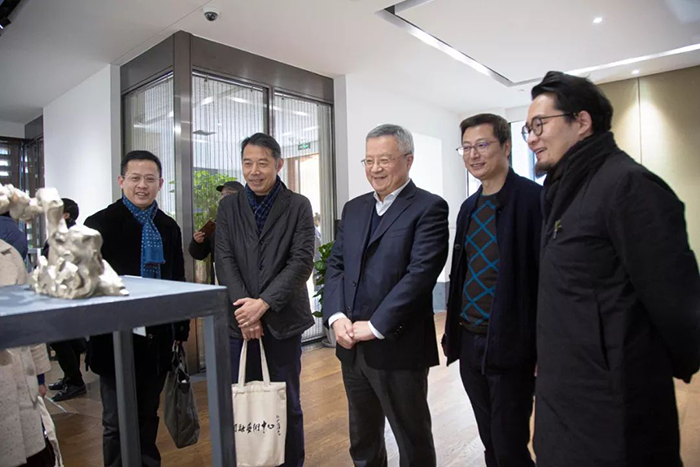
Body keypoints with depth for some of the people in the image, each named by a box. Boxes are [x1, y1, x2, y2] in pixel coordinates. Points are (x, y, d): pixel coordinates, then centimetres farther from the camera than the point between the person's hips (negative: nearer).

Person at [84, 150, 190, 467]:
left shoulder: (169, 227, 7)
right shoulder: (100, 224, -6)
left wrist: (182, 329, 8)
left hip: (158, 338, 4)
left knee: (148, 416, 18)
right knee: (117, 422, 10)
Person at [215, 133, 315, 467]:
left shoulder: (298, 206, 0)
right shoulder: (228, 206, 8)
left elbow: (302, 261, -9)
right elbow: (224, 261, 0)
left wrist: (263, 303, -17)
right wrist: (243, 306, -13)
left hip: (282, 319, -2)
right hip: (239, 320, 2)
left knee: (287, 405, 10)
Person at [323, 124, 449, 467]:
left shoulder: (429, 208, -8)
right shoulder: (354, 208, 12)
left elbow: (420, 273, -18)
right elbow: (335, 265, 8)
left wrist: (375, 326, -18)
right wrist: (336, 316, -7)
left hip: (398, 347, -6)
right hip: (352, 347, 6)